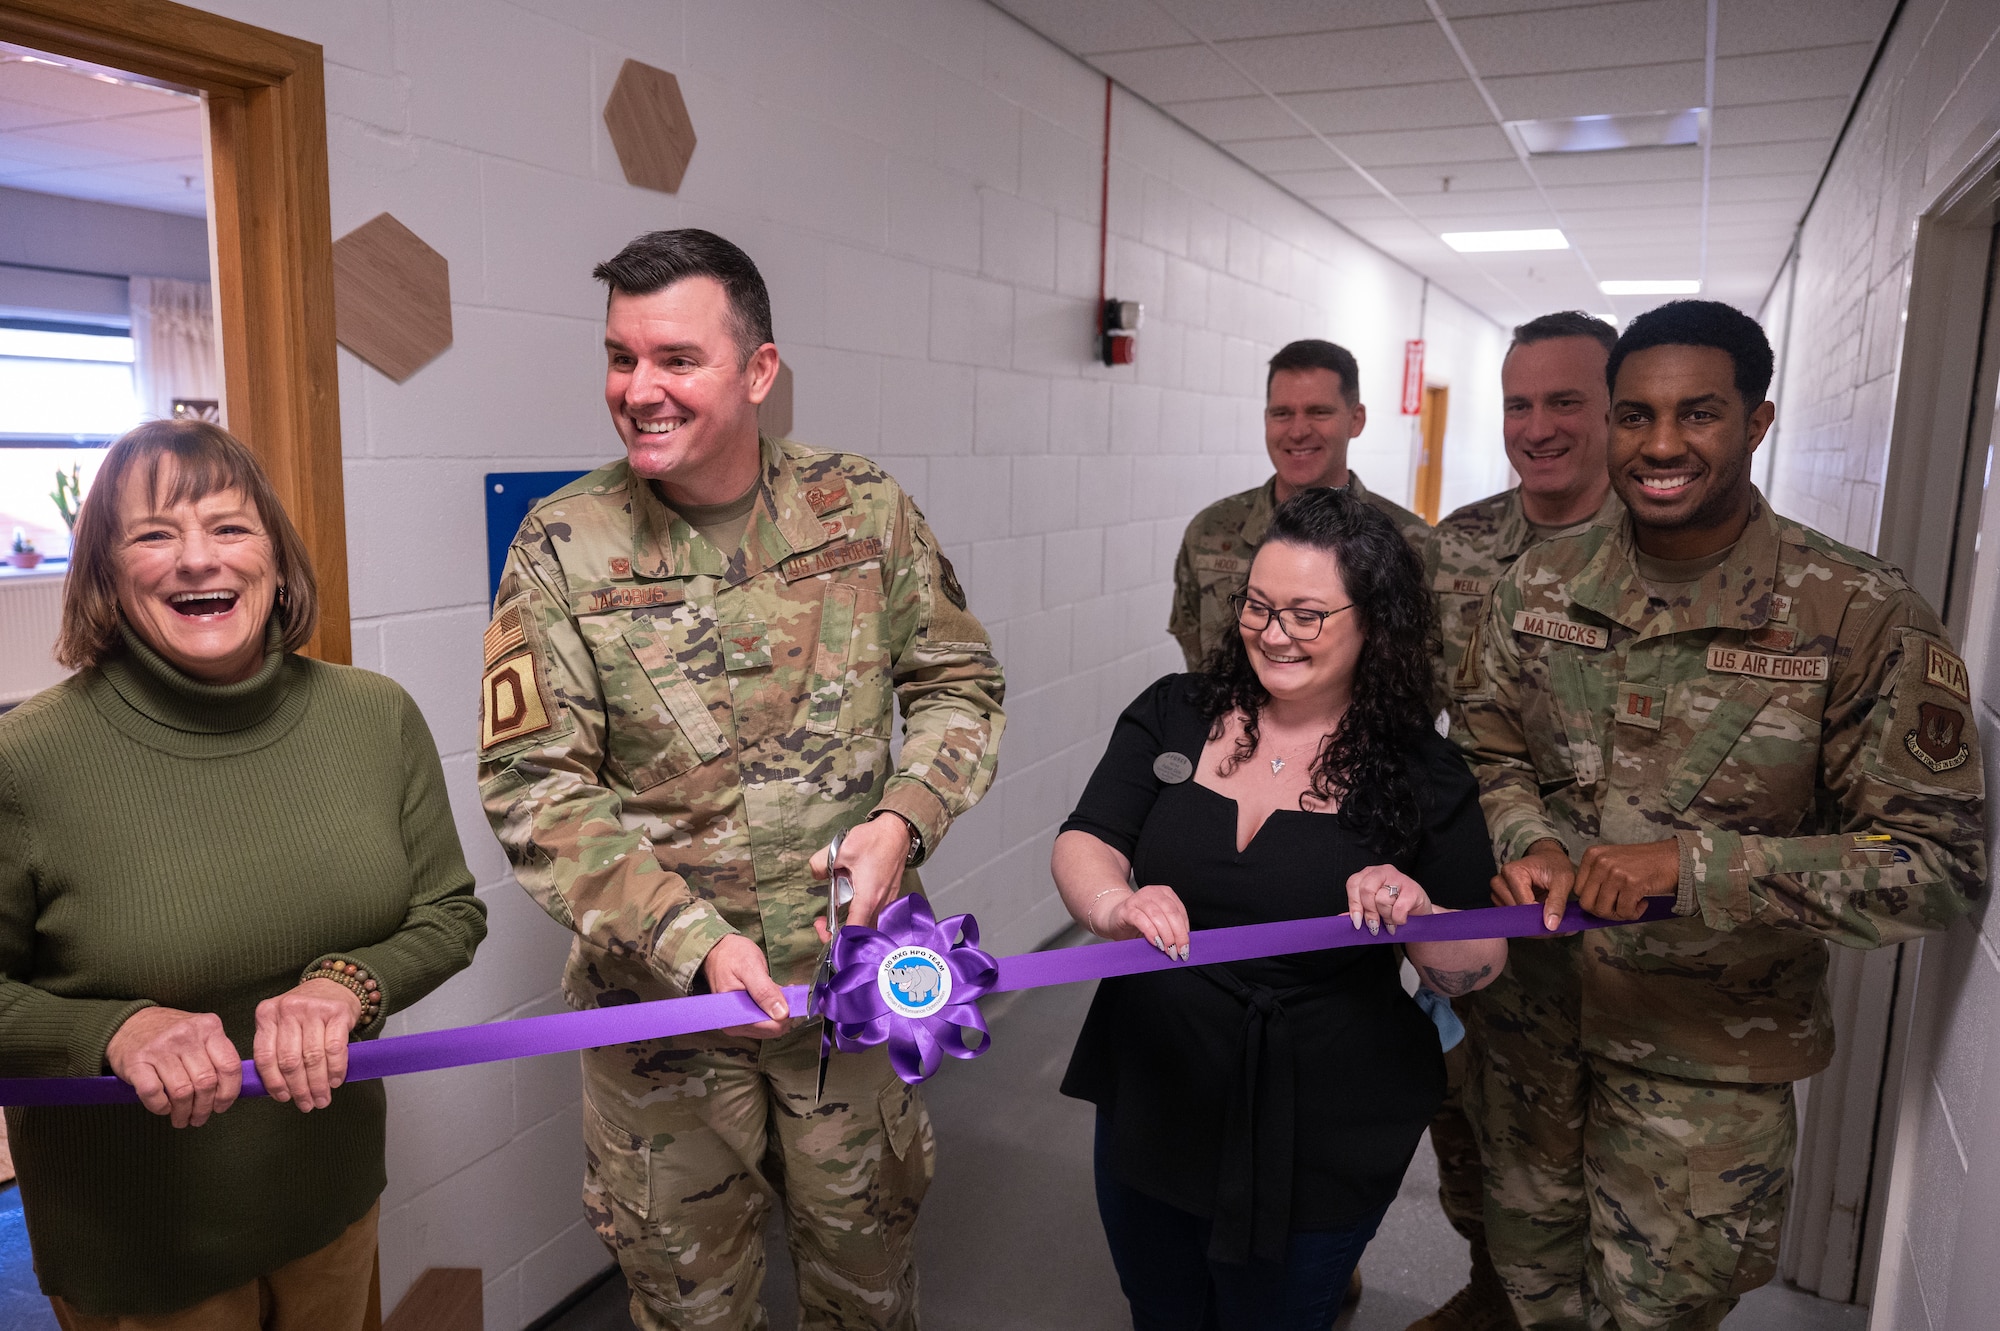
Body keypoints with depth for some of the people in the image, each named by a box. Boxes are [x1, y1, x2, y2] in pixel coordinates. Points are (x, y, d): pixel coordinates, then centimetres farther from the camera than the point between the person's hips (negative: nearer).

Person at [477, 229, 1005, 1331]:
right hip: (661, 991, -1)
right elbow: (535, 786, -11)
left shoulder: (868, 510, -5)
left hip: (855, 970, 2)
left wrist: (905, 818, -15)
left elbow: (958, 682, 4)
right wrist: (693, 943, -20)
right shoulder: (563, 546, -9)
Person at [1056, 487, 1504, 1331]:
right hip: (1150, 1102, 3)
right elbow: (1084, 843, -12)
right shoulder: (1173, 716, -4)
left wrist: (1418, 918, -25)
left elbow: (1480, 967, -4)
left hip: (1321, 1146, -3)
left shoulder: (1424, 775, -9)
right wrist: (1115, 906, -34)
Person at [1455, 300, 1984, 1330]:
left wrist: (1695, 865, -27)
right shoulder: (1540, 584, -3)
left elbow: (1940, 864, -16)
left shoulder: (1863, 618, -16)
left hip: (1706, 1062, -3)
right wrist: (1528, 841, -14)